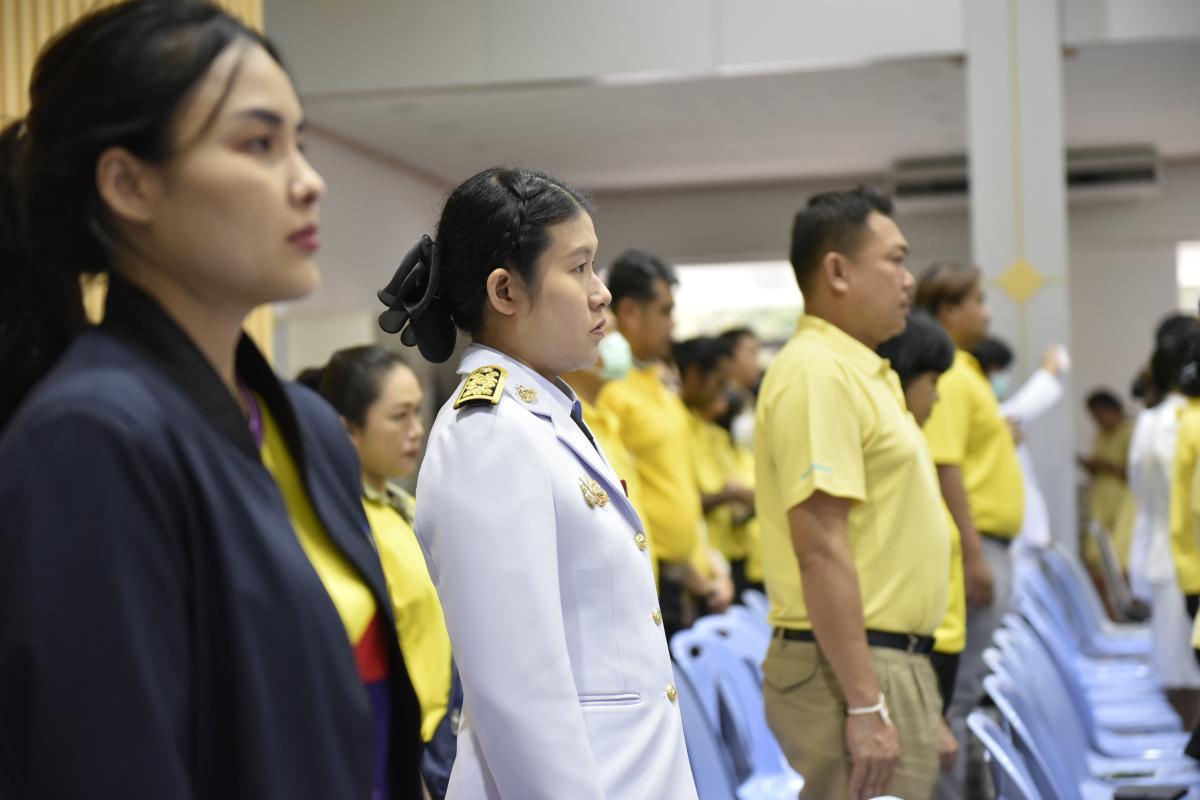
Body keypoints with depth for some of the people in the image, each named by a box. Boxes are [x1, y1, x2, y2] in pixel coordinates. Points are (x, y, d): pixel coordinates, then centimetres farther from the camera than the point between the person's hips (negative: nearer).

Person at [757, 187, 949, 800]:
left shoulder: (856, 371, 16)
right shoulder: (817, 373, -16)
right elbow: (820, 549, -23)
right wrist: (864, 704, -24)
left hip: (887, 661, 10)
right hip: (852, 667, -10)